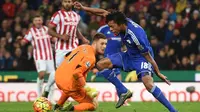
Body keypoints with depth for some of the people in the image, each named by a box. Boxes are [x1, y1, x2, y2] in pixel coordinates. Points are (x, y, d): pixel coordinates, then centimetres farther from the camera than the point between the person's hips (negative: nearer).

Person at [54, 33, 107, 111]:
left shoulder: (82, 47, 8)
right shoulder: (90, 57, -18)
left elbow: (67, 56, 22)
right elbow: (77, 73, -29)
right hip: (69, 84, -9)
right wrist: (84, 86, -18)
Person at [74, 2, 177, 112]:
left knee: (148, 83, -31)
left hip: (142, 57, -8)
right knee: (101, 64, -1)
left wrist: (159, 74, -15)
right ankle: (123, 92, 3)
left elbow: (148, 56, -25)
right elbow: (104, 12, -1)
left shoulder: (137, 35, -35)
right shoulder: (122, 21, -16)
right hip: (129, 55, 8)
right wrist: (83, 8, -2)